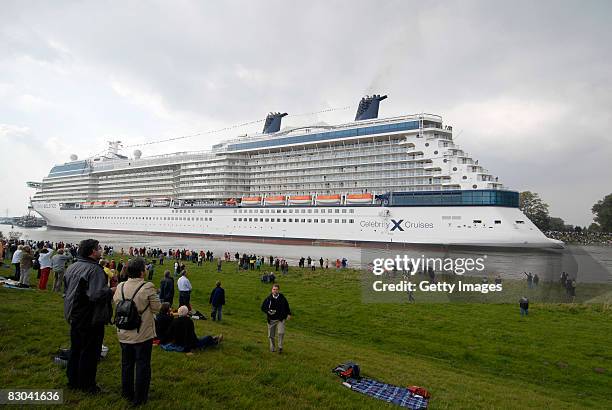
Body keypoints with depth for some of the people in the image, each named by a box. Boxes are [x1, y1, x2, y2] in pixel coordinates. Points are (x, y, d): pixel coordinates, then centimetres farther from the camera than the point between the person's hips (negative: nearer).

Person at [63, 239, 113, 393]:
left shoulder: (72, 267, 4)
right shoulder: (95, 270, -24)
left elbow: (66, 288, 16)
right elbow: (97, 294, -33)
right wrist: (112, 291, -18)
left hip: (74, 316, 8)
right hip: (91, 318, -8)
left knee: (75, 349, 22)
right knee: (90, 352, 7)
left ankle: (73, 380, 36)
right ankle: (87, 385, 18)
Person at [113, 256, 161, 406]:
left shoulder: (120, 287, -6)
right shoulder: (148, 287, -21)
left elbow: (115, 303, 9)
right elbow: (156, 308, -13)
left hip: (124, 334, 5)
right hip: (143, 334, -5)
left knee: (126, 364, 21)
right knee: (142, 366, 10)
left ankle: (127, 393, 36)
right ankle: (139, 398, 20)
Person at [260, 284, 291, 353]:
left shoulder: (282, 298, -2)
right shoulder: (268, 299, -7)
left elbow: (286, 306, 14)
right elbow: (263, 307, 0)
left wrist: (288, 314, 11)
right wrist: (268, 311, -16)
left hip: (281, 319, 0)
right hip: (271, 319, 1)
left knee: (281, 333, -17)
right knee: (271, 335, 9)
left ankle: (280, 347, 2)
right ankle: (272, 347, 33)